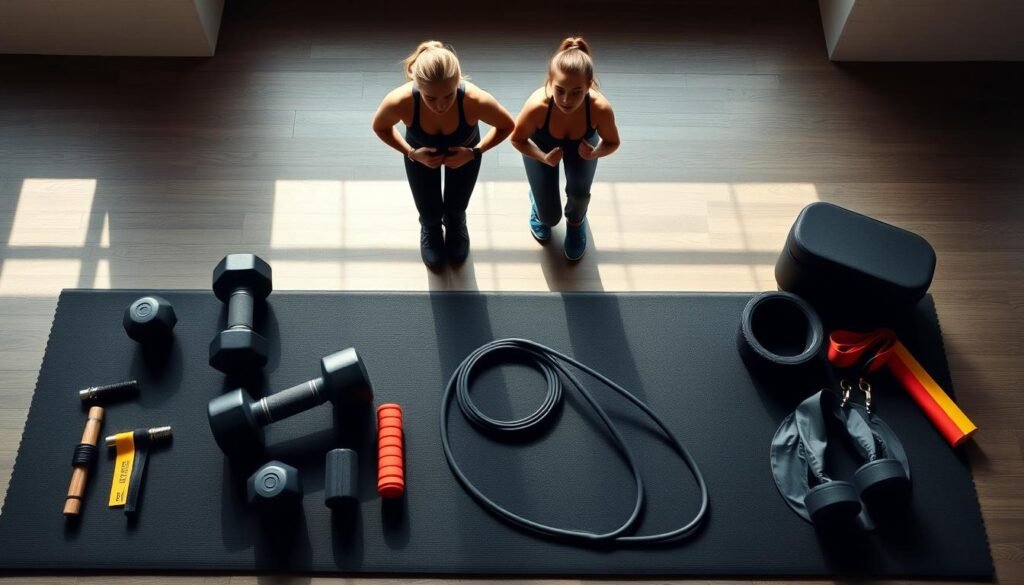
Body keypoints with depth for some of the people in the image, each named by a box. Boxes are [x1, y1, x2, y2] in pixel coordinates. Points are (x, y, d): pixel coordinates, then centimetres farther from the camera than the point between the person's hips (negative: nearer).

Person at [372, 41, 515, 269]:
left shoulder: (476, 101, -44)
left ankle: (456, 224, 60)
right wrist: (411, 153, -25)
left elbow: (507, 126, -20)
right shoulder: (399, 102, -42)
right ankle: (430, 229, 54)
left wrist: (474, 152, -26)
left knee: (456, 208, 20)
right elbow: (380, 127, -16)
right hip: (422, 155, 0)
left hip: (463, 154, 0)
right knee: (429, 213, 15)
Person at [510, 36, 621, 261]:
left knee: (579, 192, -20)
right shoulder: (537, 106, -44)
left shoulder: (600, 108, -41)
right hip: (542, 145, -1)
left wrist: (595, 153, -39)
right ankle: (538, 200, 40)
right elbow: (517, 139, -22)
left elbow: (612, 143, -18)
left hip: (581, 144, 1)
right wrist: (543, 158, -38)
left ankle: (576, 222, 19)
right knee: (550, 217, 0)